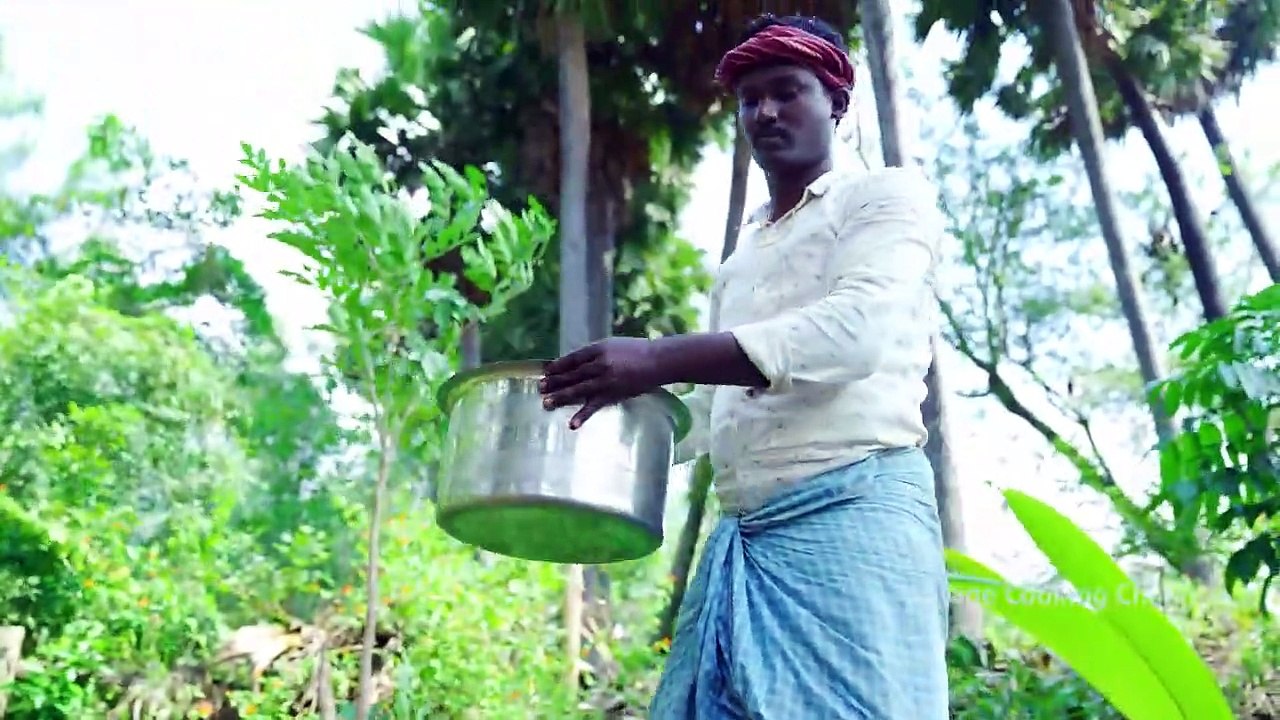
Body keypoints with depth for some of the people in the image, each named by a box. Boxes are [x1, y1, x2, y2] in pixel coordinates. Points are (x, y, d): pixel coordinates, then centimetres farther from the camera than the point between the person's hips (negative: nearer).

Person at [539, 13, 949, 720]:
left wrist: (660, 358, -24)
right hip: (741, 536, 6)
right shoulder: (739, 258, 25)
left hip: (853, 514, -6)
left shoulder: (888, 194, 5)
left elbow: (856, 328, -15)